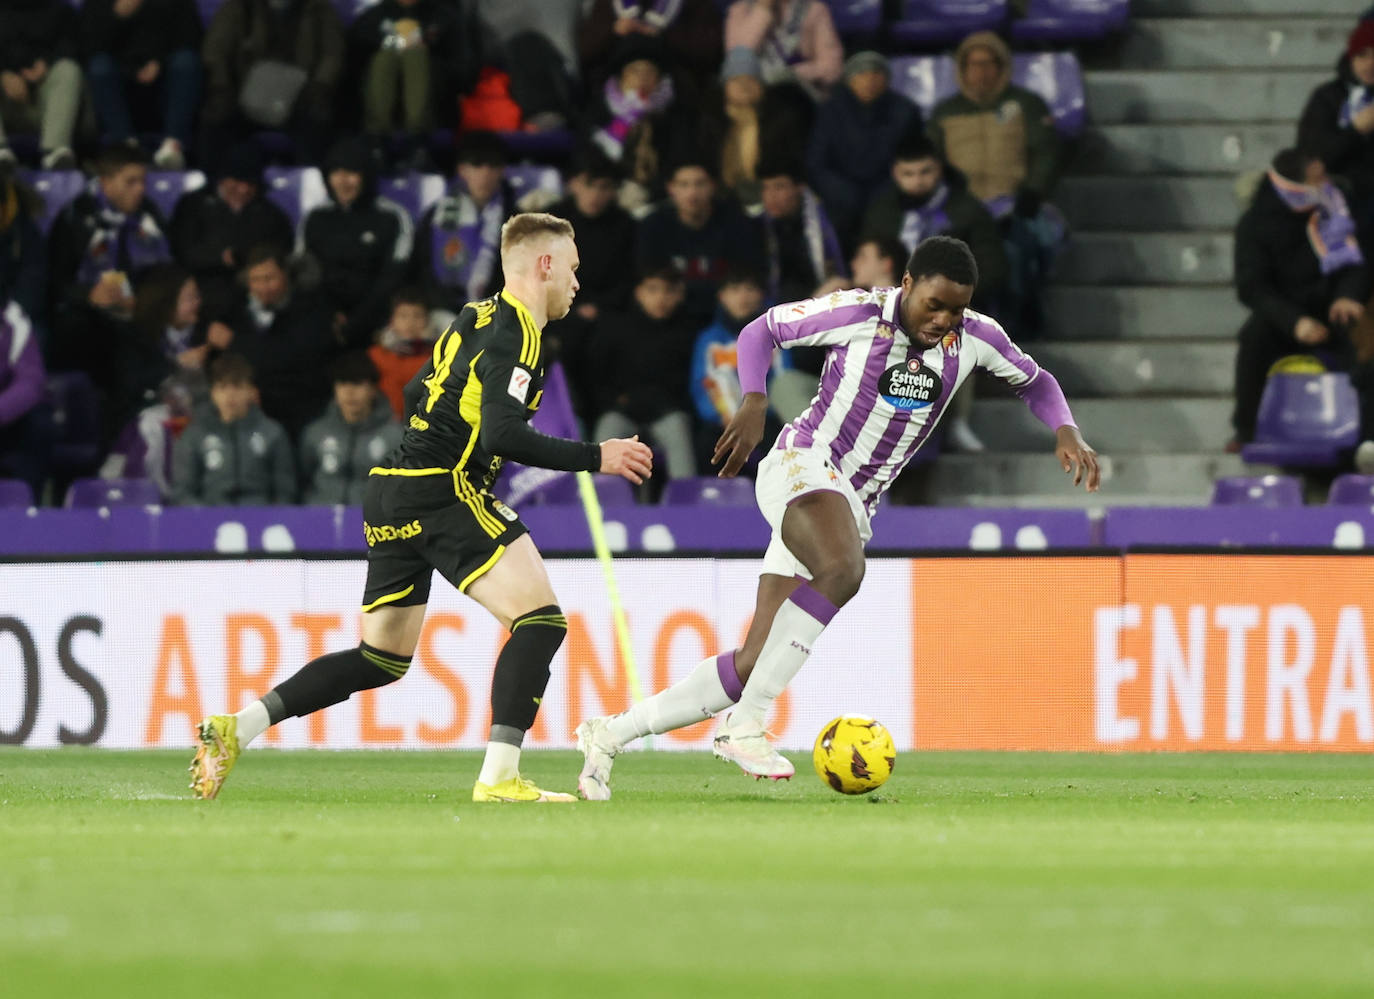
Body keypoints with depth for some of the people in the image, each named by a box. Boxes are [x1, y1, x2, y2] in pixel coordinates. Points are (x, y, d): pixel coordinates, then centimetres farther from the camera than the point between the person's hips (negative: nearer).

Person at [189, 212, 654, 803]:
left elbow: (416, 397, 27)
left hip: (390, 490, 10)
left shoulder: (479, 318, 19)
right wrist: (593, 458, -16)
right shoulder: (514, 332, -11)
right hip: (441, 492, -10)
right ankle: (499, 777, -21)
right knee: (541, 620, -12)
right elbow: (503, 436, -21)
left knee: (383, 659, 15)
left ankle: (234, 730, 11)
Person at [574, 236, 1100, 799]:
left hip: (854, 505, 6)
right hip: (802, 464, -6)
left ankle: (612, 734, 9)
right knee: (842, 568, -40)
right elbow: (762, 330, 1)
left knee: (753, 667, -2)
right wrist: (754, 403, -15)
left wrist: (1065, 432, 1)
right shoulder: (858, 314, -10)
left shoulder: (975, 338, 3)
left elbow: (1035, 381, 20)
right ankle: (745, 725, -35)